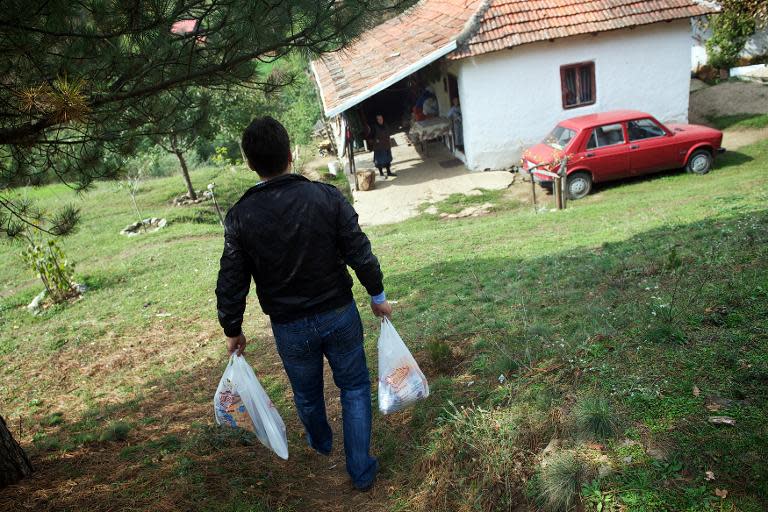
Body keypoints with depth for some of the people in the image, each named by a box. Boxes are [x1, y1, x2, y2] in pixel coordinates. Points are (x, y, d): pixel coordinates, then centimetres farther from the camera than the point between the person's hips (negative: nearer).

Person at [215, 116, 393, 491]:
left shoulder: (240, 216, -12)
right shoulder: (327, 197, -15)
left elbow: (231, 282, -6)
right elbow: (360, 254, -10)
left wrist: (232, 330, 9)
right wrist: (377, 295, 6)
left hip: (289, 327, 1)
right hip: (339, 315, -1)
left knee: (306, 393, 25)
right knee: (354, 388, 18)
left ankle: (320, 442, 55)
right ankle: (361, 471, 25)